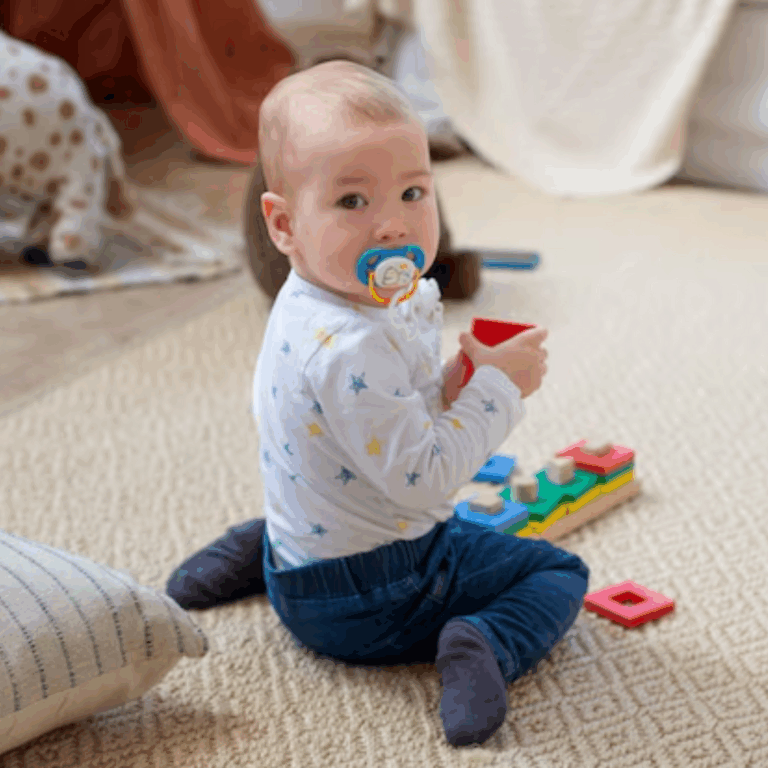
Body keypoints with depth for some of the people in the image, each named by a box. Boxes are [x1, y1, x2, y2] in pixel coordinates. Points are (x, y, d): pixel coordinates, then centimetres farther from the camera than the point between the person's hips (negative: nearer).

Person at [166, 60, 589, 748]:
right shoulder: (348, 349, -33)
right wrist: (497, 387, -20)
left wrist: (452, 387, -8)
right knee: (556, 573, 1)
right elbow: (425, 477, -30)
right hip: (363, 601, -8)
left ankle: (263, 549, 26)